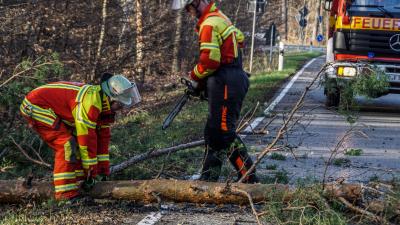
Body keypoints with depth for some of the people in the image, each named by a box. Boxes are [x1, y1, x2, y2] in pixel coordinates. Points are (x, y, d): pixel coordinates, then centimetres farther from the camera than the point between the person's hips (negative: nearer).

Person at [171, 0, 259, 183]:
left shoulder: (209, 24, -14)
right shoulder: (220, 18, 19)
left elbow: (209, 60, -21)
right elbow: (239, 38, 30)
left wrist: (195, 77, -3)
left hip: (225, 84, -11)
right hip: (234, 78, 11)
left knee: (224, 133, -10)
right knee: (214, 132, 13)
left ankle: (249, 178, -8)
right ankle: (208, 179, 19)